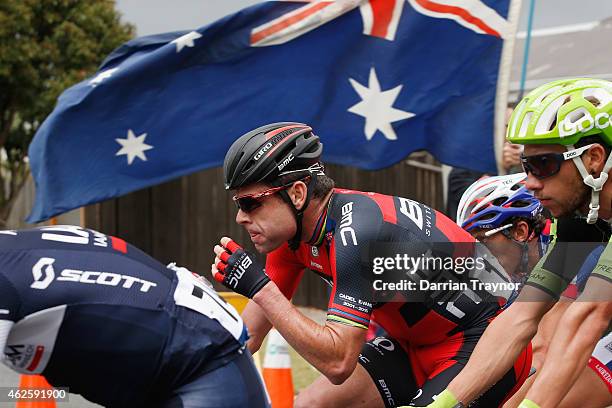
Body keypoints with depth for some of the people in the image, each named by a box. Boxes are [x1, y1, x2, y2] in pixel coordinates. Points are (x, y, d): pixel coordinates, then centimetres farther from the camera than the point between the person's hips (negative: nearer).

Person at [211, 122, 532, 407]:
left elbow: (338, 362, -33)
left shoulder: (356, 230, -29)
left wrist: (259, 287, -32)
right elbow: (248, 335, 4)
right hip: (419, 344, 9)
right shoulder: (295, 230, -4)